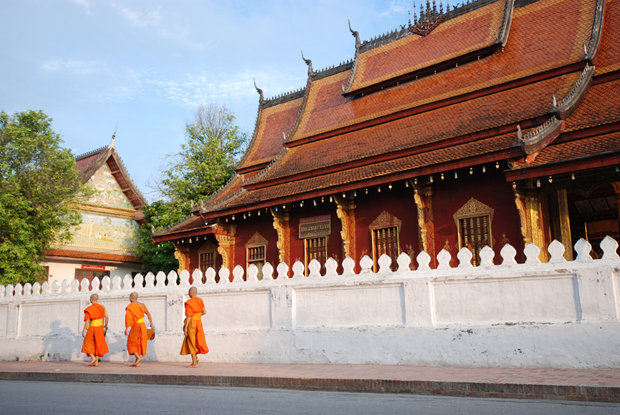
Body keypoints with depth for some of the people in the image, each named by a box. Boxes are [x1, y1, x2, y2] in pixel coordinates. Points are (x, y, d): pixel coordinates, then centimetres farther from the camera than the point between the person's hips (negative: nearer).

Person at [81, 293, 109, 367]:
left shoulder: (89, 309, -10)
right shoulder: (102, 307, 2)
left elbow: (87, 321, -14)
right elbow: (106, 317, -1)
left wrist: (84, 330, -11)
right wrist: (106, 325, 16)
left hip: (92, 327, -4)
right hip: (100, 327, 4)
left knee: (88, 344, 10)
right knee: (98, 344, 10)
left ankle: (93, 358, -8)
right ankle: (96, 362, 6)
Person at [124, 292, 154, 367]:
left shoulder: (129, 307, -10)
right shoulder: (142, 305, 7)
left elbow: (128, 318, -19)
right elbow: (148, 314, 14)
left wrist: (126, 329, -19)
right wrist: (151, 324, 24)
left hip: (135, 327, -6)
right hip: (143, 326, 6)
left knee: (131, 344, 8)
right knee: (139, 344, 12)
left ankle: (138, 357, -11)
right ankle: (137, 362, 12)